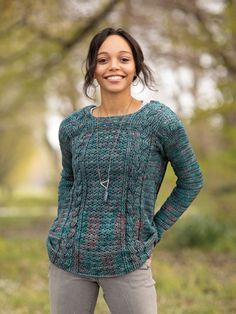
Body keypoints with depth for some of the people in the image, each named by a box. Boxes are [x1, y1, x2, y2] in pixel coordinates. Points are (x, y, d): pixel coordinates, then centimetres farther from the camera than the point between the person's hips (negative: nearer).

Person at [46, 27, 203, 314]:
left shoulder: (160, 121, -8)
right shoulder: (72, 126, 1)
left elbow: (191, 181, 3)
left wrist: (153, 234, 1)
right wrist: (64, 225, 7)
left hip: (127, 261, -2)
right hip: (67, 257, 3)